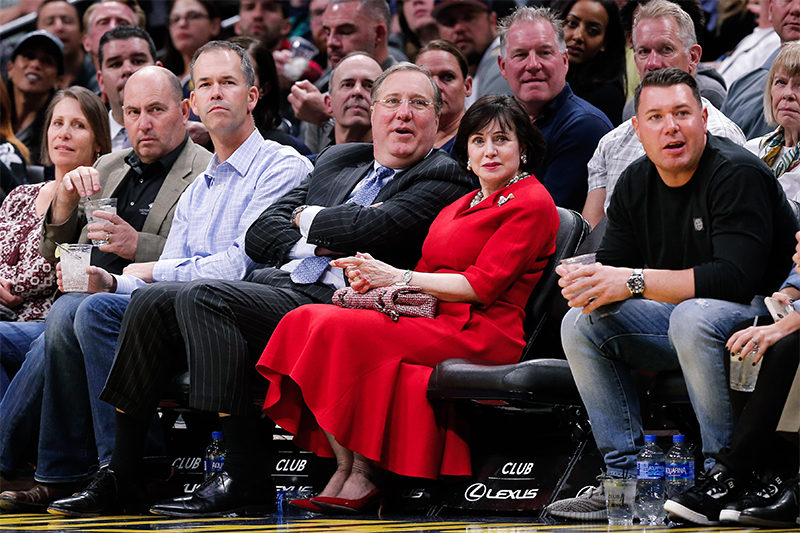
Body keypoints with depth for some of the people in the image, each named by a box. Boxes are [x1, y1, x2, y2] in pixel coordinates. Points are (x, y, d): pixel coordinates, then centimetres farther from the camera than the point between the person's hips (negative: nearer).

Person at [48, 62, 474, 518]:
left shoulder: (442, 180, 4)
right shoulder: (336, 161, 25)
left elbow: (374, 228, -14)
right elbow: (260, 235, 17)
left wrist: (307, 218, 4)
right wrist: (317, 243, -1)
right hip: (275, 286, 8)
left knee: (202, 298, -28)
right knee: (151, 301, -9)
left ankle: (246, 484, -30)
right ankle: (119, 477, -7)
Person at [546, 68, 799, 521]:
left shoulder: (738, 174, -19)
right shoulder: (636, 185, 5)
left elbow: (736, 278, -30)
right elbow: (614, 267, 6)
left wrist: (635, 281, -28)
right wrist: (590, 285, -20)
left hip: (763, 313, -8)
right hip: (682, 313, 8)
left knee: (692, 318, -37)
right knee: (581, 324, -6)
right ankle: (628, 478, -7)